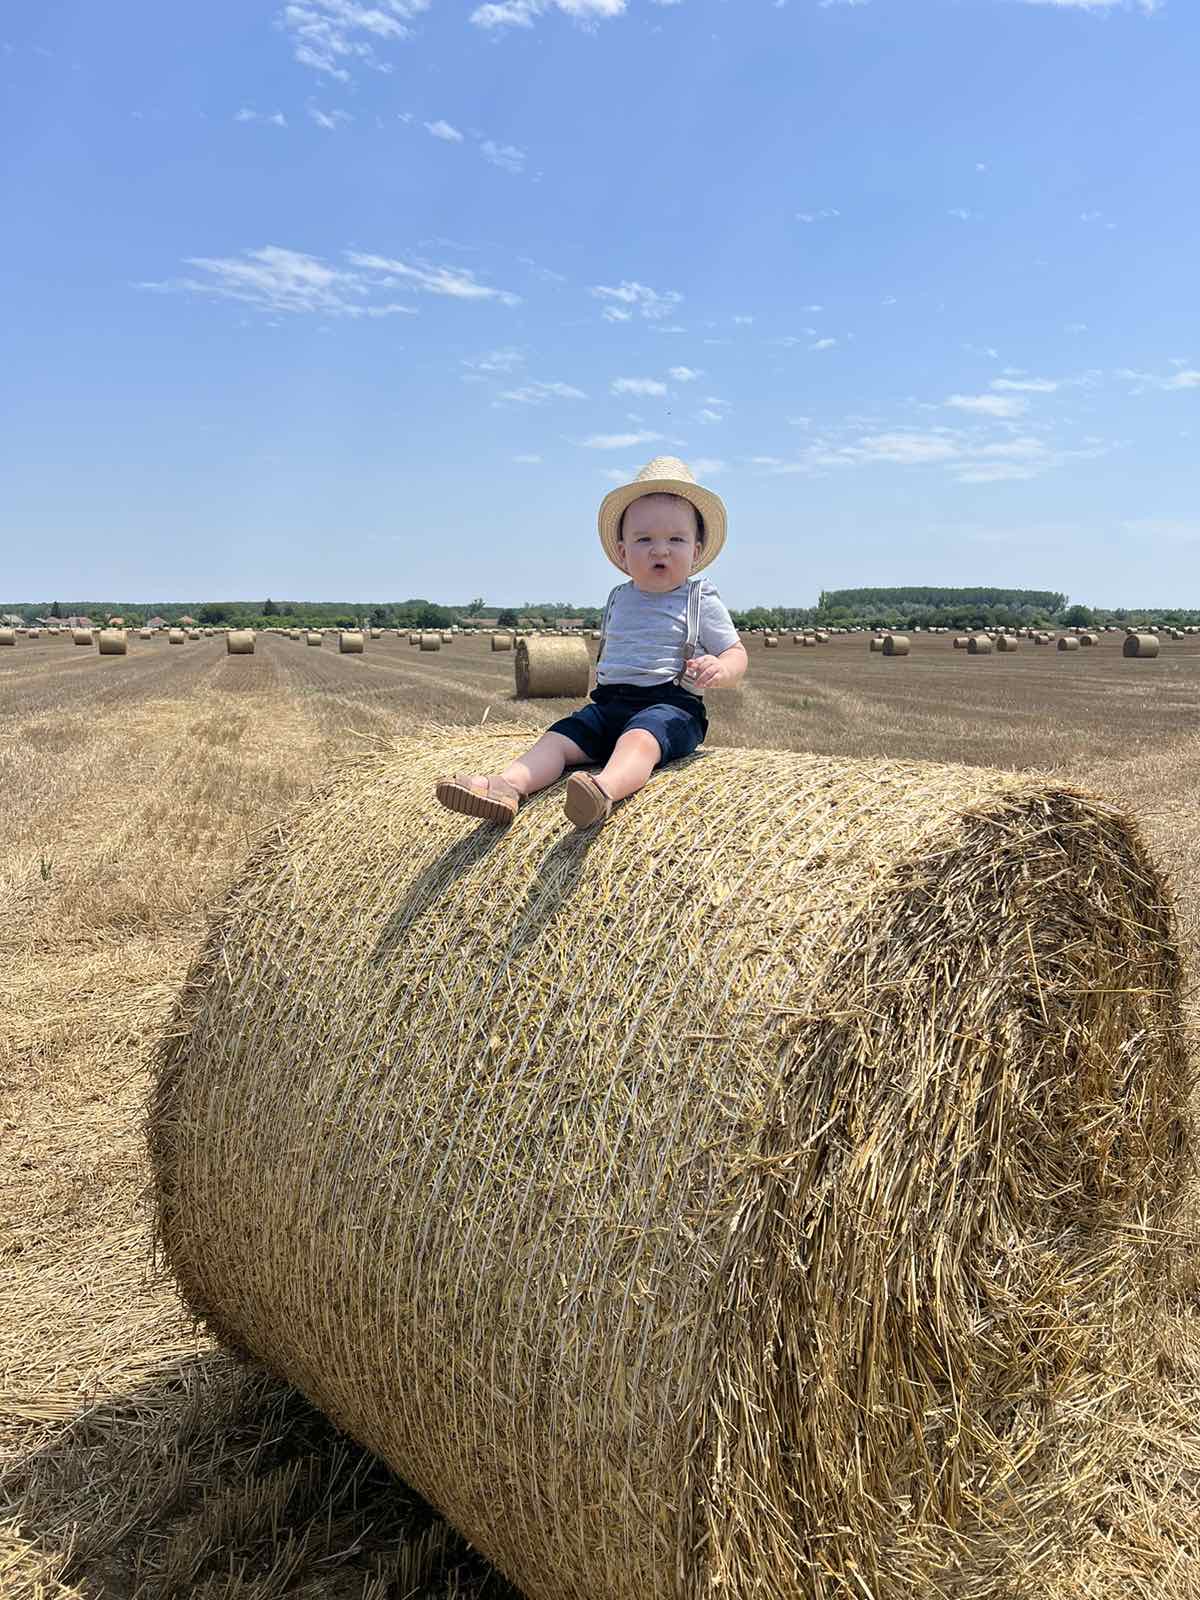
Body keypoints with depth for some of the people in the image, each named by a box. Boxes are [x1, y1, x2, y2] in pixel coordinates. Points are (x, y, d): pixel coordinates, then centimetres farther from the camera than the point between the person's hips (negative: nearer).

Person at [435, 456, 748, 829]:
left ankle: (605, 789, -68)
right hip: (610, 702, 7)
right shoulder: (618, 599, 19)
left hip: (670, 704, -7)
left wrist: (720, 669, -21)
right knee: (558, 738, -15)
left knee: (639, 738, -38)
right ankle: (506, 786, -37)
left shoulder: (701, 601, 2)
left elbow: (737, 654, 2)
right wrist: (603, 681, 18)